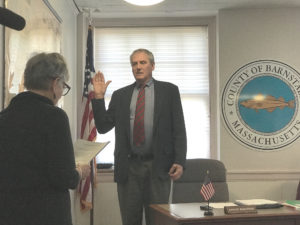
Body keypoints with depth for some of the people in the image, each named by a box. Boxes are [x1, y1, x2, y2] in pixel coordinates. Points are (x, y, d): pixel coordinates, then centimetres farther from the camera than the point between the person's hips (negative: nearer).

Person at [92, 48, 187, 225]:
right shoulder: (120, 95, 12)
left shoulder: (169, 91, 6)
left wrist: (179, 162, -7)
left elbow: (179, 129, 2)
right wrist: (99, 97, -1)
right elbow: (103, 127, 8)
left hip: (157, 167, -2)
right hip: (128, 167, 2)